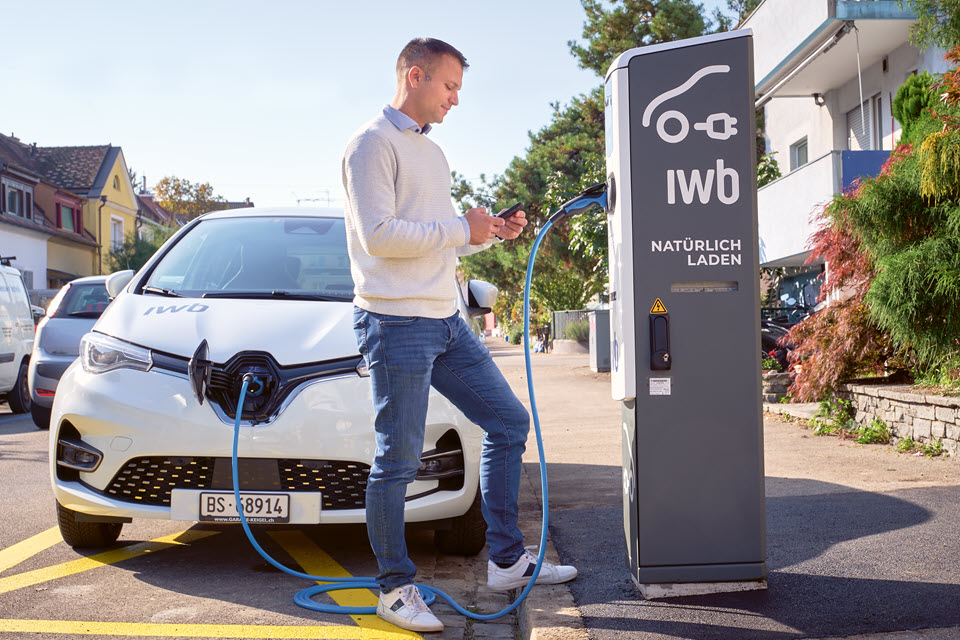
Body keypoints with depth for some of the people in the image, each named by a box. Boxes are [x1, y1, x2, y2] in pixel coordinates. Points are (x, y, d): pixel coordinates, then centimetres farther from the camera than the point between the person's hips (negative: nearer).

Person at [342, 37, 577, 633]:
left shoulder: (433, 152, 22)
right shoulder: (374, 143, -6)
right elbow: (378, 233, -18)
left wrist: (493, 232, 9)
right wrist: (461, 229, -12)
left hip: (446, 320, 9)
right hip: (396, 322, -9)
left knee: (509, 422, 11)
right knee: (397, 462, -2)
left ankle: (507, 560, 20)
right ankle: (395, 589, 12)